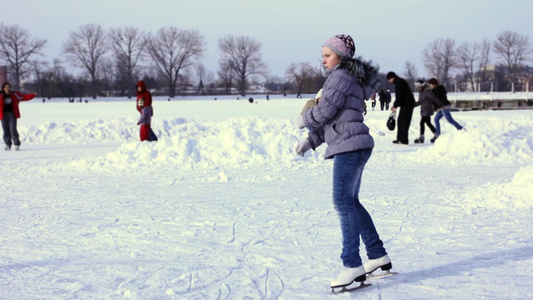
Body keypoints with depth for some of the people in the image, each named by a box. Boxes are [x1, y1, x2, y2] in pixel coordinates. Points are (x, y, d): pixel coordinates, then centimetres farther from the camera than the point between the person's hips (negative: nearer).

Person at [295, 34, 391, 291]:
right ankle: (378, 256, 21)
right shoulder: (351, 79, 23)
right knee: (351, 202, 15)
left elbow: (326, 110, -15)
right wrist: (310, 141, 18)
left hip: (349, 146, -11)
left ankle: (352, 265, -16)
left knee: (343, 202, -13)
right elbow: (335, 120, 23)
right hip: (353, 147, 11)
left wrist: (303, 120, 4)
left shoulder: (341, 76, -8)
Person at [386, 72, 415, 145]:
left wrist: (395, 106, -18)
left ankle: (404, 140, -10)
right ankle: (400, 139, 14)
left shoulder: (400, 82, -15)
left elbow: (399, 96, -22)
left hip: (408, 104, -11)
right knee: (400, 121, 11)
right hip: (405, 104, 11)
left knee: (404, 121, -10)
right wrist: (394, 105, 18)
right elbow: (399, 96, 25)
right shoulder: (398, 82, 18)